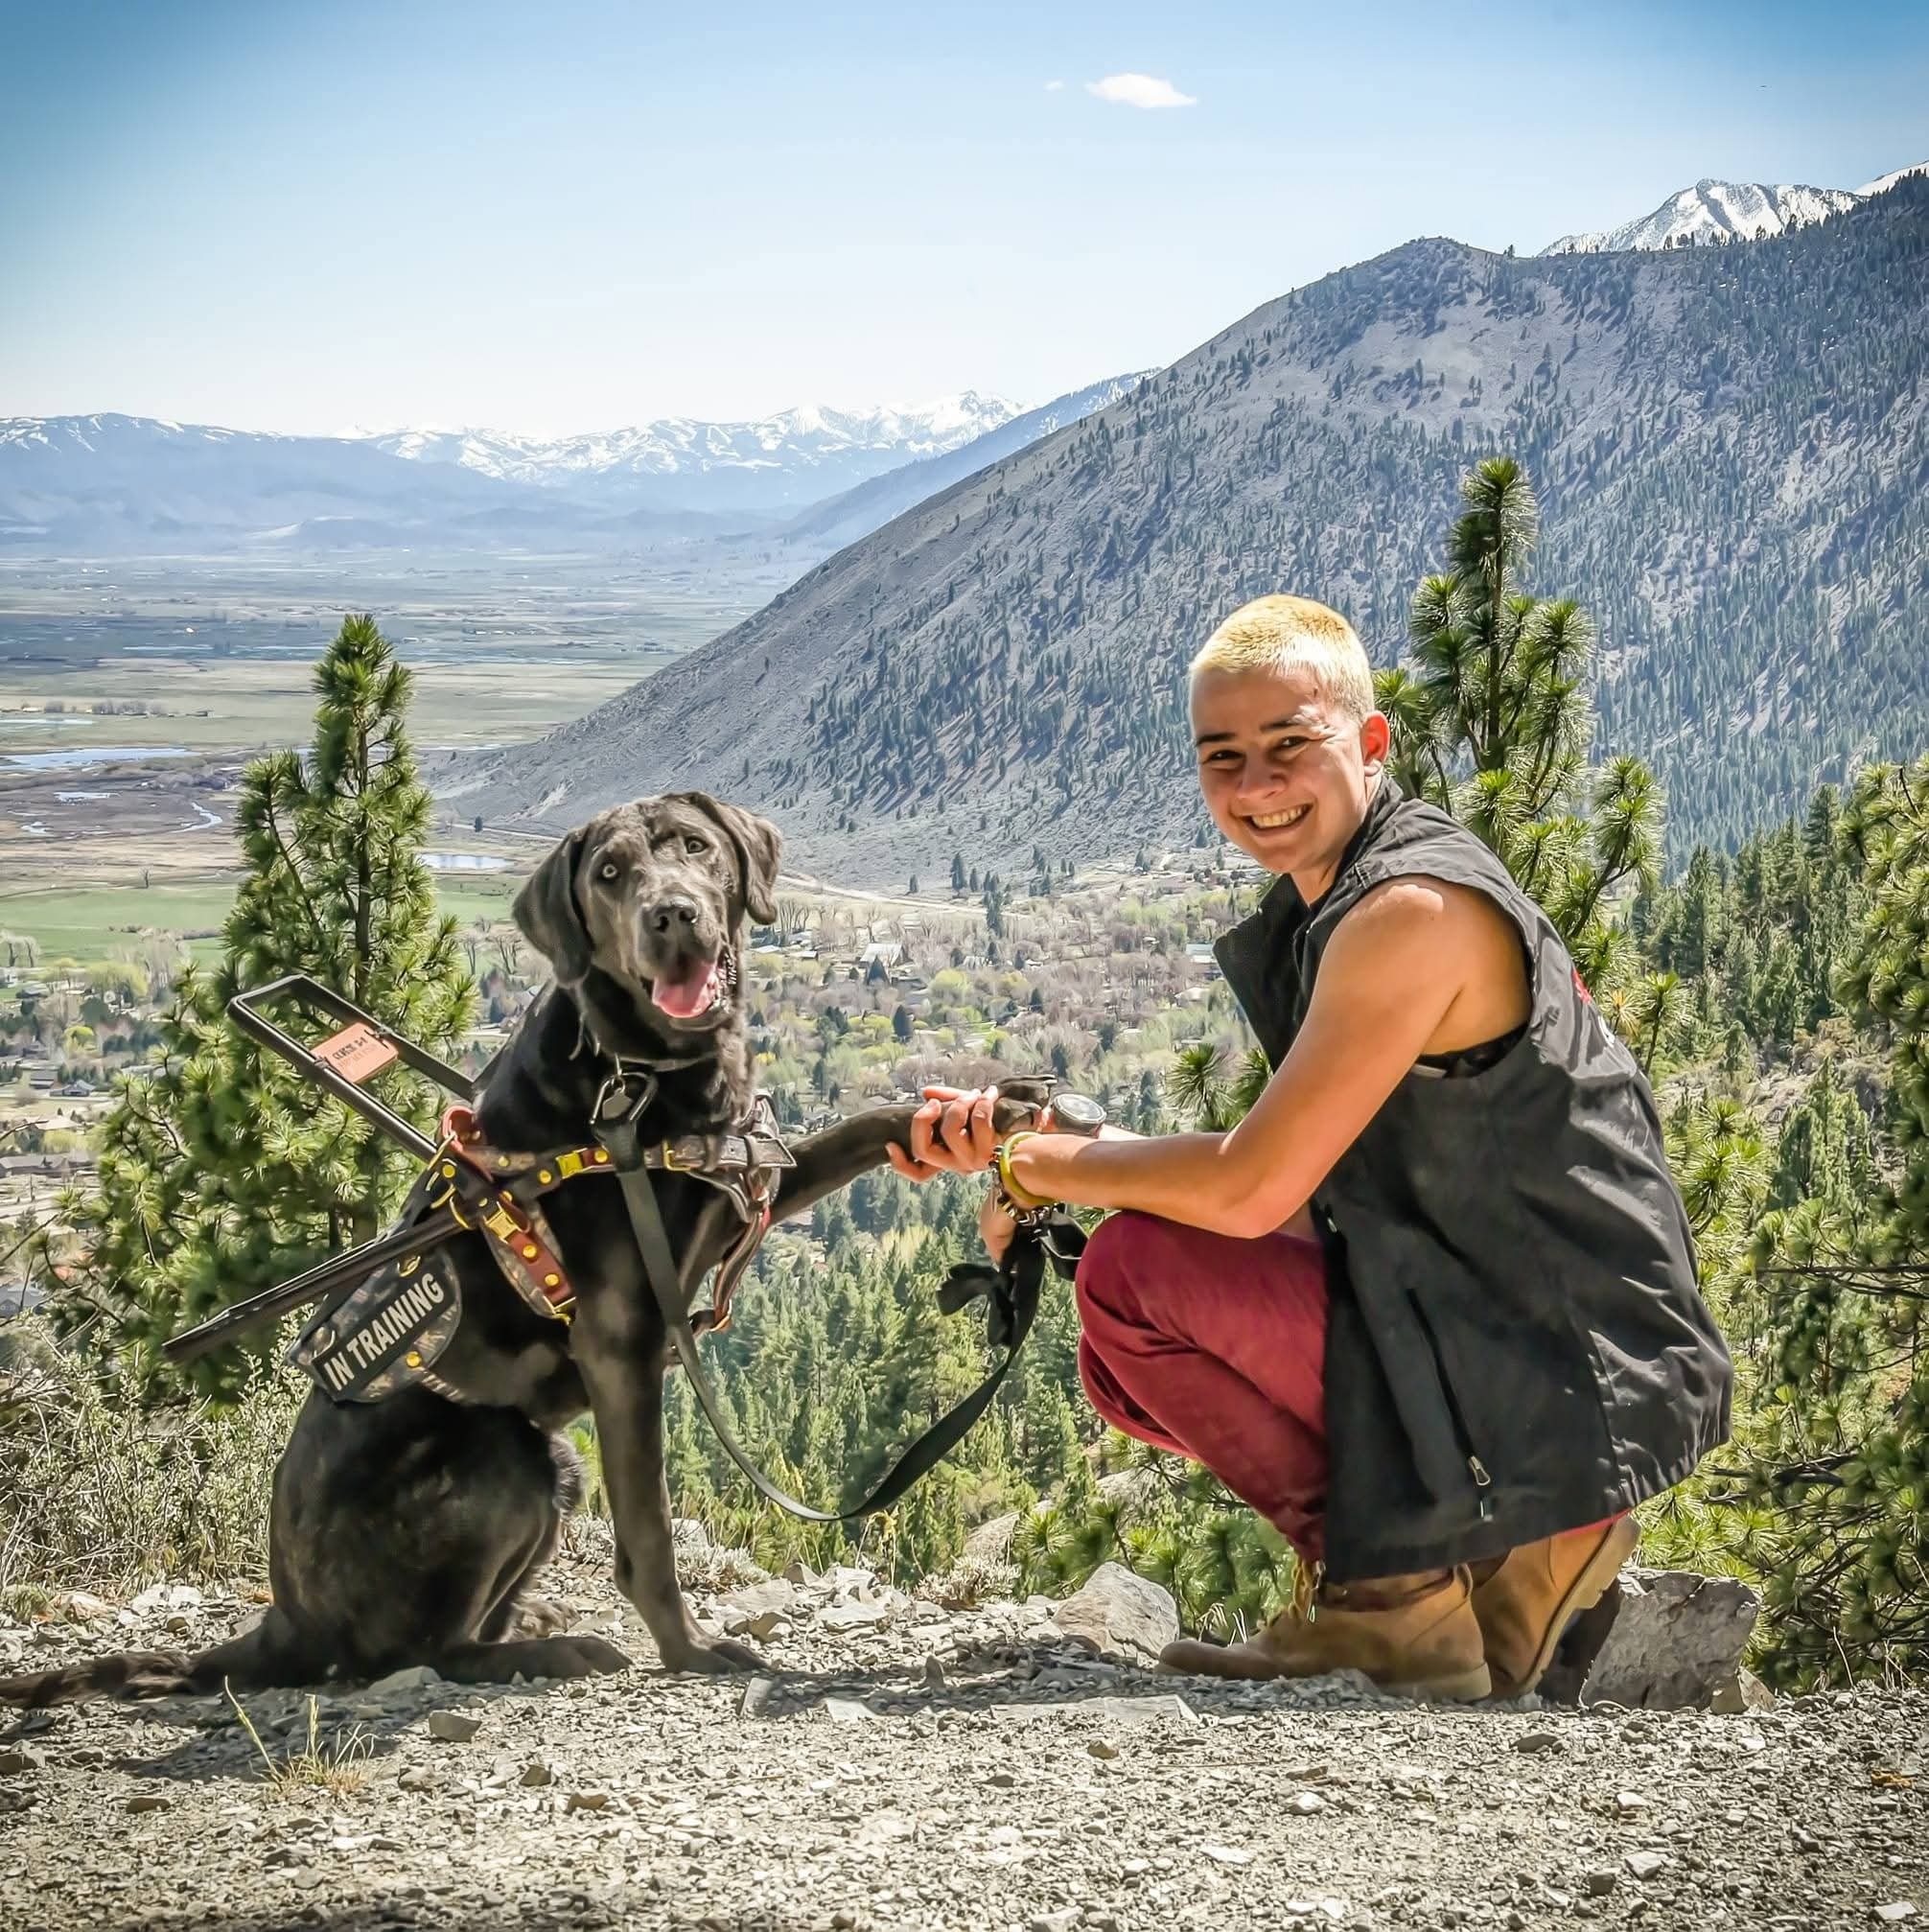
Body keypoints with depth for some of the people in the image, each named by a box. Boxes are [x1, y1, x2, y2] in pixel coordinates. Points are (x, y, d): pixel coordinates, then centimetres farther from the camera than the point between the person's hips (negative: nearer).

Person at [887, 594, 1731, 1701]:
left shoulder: (1415, 911, -19)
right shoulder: (1332, 907, 12)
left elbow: (1250, 1190, -22)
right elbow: (1297, 1180, 12)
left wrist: (1039, 1169, -5)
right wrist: (1021, 1140, 3)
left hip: (1569, 1389, -10)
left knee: (1137, 1272, -16)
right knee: (1128, 1365, 15)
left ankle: (1388, 1595, -5)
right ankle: (1505, 1551, 12)